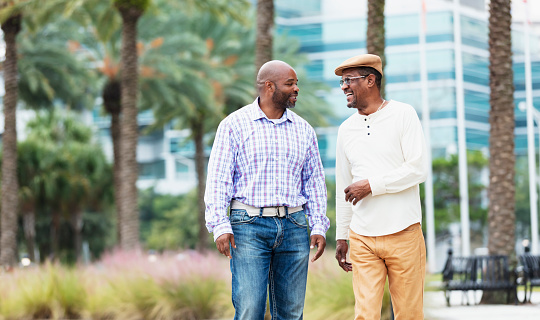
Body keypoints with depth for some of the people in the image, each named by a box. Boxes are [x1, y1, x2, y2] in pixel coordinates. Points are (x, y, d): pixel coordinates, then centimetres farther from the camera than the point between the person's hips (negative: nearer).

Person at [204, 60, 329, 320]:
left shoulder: (304, 130, 13)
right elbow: (218, 178, -3)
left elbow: (314, 181, 16)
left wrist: (319, 227, 6)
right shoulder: (234, 125, 1)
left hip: (294, 227, 4)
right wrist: (220, 226, -13)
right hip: (249, 227, -4)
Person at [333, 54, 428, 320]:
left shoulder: (403, 115, -1)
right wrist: (341, 236, 17)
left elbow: (418, 170, -9)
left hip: (403, 233, -3)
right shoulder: (346, 129, 13)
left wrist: (371, 185, -13)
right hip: (362, 237, 4)